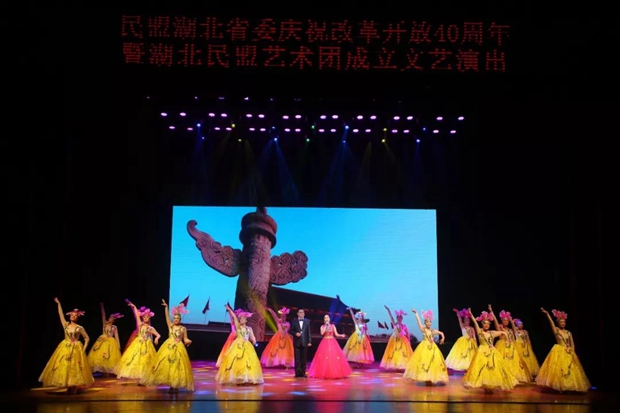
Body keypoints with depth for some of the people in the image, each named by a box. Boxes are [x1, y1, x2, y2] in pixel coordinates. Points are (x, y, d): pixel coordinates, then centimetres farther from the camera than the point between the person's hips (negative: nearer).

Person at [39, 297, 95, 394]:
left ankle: (73, 387, 5)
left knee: (74, 368, -2)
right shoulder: (66, 324, 4)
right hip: (65, 348, 3)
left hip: (76, 349, -3)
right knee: (64, 366, 0)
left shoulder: (80, 328, -2)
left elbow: (87, 338, 3)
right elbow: (61, 314, 1)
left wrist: (84, 349, -6)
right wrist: (58, 303, -2)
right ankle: (69, 387, 8)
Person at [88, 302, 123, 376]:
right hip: (102, 341, 2)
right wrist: (102, 306, -13)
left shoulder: (114, 327, 1)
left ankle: (108, 372, 2)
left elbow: (116, 336, 1)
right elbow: (103, 315, -4)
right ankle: (103, 371, 4)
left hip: (110, 342, -2)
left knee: (110, 357, -3)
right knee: (100, 355, -2)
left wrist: (118, 345, -6)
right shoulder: (105, 324, 5)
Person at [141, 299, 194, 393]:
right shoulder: (170, 326, 5)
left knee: (177, 367, -3)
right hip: (168, 347, 2)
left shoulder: (183, 328, 1)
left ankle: (176, 386, 6)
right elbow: (167, 316, -5)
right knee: (167, 366, 2)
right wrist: (166, 307, -16)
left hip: (178, 348, -2)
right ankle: (170, 386, 11)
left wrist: (188, 341, -20)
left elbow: (185, 339, 3)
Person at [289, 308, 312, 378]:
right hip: (297, 342, 0)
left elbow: (309, 332, 4)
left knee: (304, 358, 3)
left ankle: (303, 373, 9)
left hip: (304, 342, 1)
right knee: (297, 358, 0)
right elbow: (291, 331, 6)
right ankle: (297, 373, 5)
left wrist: (309, 341, -1)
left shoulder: (307, 321, 8)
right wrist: (295, 333, -14)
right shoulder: (294, 321, 6)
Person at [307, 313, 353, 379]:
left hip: (332, 342, 1)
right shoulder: (322, 326, 6)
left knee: (334, 356, -6)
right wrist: (325, 326, -9)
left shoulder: (333, 326, 7)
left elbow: (336, 334, 3)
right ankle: (324, 373, -1)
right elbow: (322, 333, -11)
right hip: (325, 343, 0)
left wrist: (341, 335, -14)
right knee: (324, 357, -7)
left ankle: (335, 373, 1)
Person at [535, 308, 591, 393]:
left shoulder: (568, 333, 8)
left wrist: (571, 351, -8)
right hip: (559, 352, -4)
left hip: (568, 353, 4)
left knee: (569, 369, 4)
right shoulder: (556, 330, -2)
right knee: (559, 368, -6)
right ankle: (559, 387, 1)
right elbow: (551, 322, -19)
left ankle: (568, 387, 15)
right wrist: (547, 314, -34)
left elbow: (572, 344, 10)